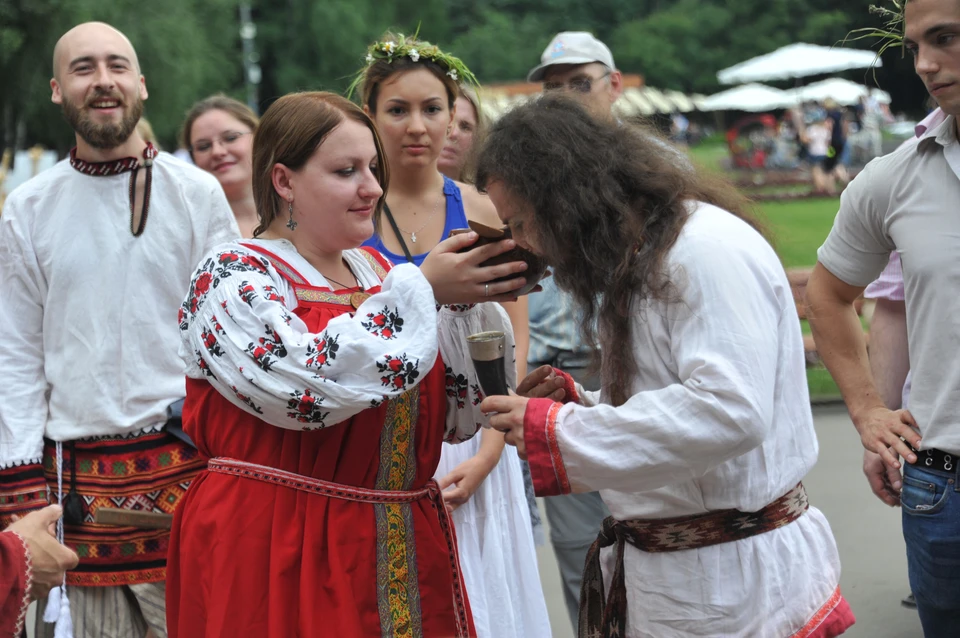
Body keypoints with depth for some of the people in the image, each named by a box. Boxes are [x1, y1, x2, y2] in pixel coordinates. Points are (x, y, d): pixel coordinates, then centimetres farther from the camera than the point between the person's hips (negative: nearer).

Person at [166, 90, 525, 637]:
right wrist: (421, 291, -18)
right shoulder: (230, 278, -7)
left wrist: (470, 307, -4)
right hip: (276, 555, -6)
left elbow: (459, 418, 10)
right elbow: (310, 388, -26)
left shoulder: (378, 273, 10)